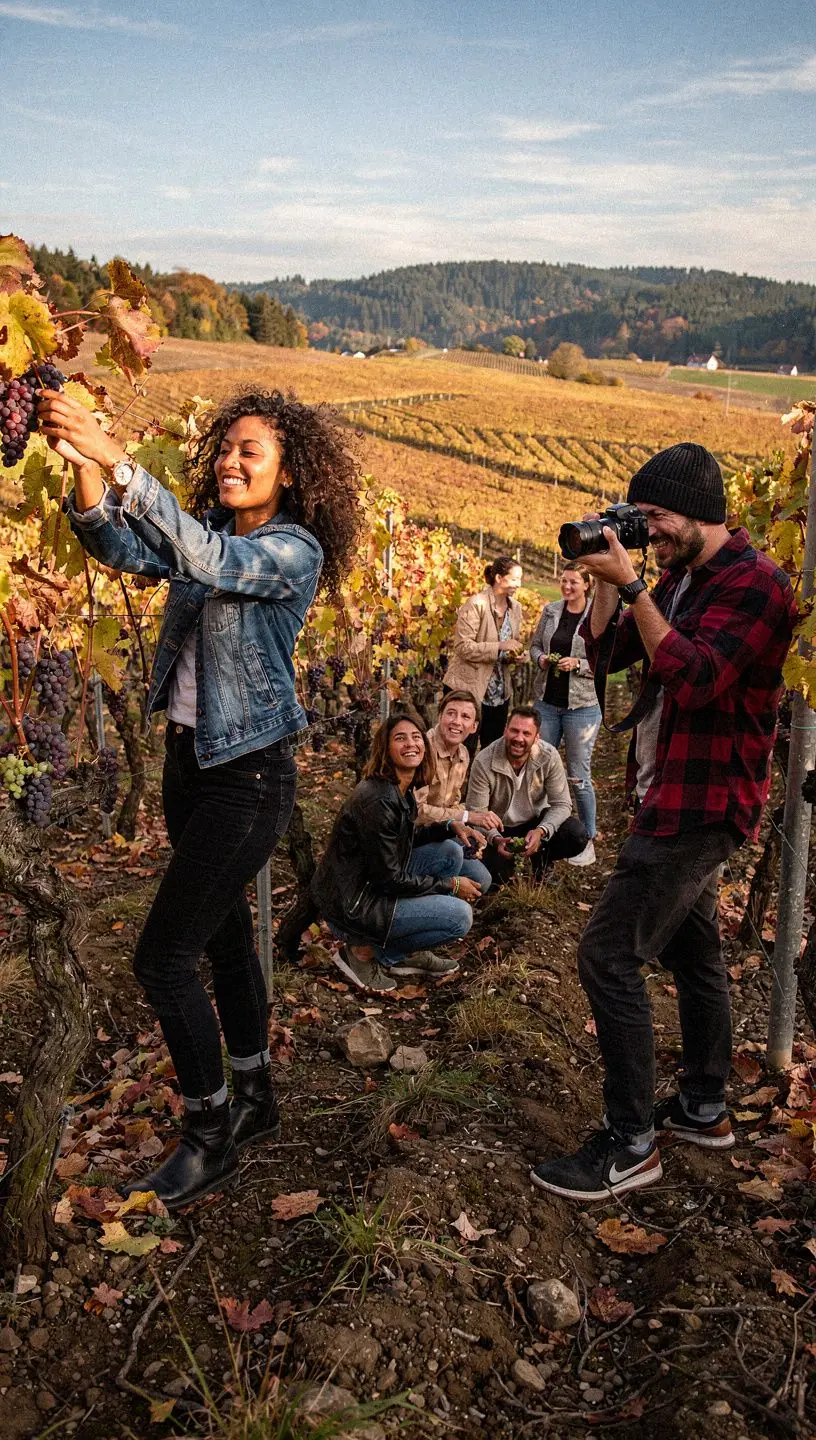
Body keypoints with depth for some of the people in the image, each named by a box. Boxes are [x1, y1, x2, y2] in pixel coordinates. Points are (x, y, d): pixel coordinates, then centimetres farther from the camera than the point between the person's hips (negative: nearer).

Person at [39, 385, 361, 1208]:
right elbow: (125, 549, -8)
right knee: (224, 935, 18)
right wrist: (83, 469, -25)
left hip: (249, 776, -8)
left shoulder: (294, 550, -14)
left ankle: (210, 1145, 12)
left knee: (163, 956, -6)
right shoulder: (209, 529, 7)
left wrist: (117, 459, -38)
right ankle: (255, 1103, 37)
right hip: (188, 761, 8)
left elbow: (207, 560, -32)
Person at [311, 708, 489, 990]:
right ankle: (365, 950, -1)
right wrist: (450, 885, -11)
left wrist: (450, 827, 1)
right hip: (351, 905, -9)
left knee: (451, 852, 6)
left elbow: (405, 841, 17)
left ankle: (409, 953, 11)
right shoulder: (377, 800, -25)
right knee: (460, 915, -14)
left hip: (375, 885, 9)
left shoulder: (403, 789, 4)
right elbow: (390, 878, -21)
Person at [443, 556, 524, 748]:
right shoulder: (476, 604, -13)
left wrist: (514, 654, -2)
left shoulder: (515, 608, 8)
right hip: (469, 688, -7)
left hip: (499, 693, 7)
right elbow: (463, 646, -19)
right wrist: (499, 647, -25)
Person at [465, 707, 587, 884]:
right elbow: (476, 812, -19)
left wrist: (541, 831, -36)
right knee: (497, 873, -25)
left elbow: (562, 804, -17)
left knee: (577, 836, -25)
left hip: (537, 821, 1)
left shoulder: (549, 757, -20)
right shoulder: (484, 762, -25)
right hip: (499, 829, -1)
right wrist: (495, 839, -38)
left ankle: (540, 859, 7)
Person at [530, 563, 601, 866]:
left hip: (581, 705, -5)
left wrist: (577, 664, -20)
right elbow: (535, 644, 15)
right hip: (546, 702, 5)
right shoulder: (550, 611, 6)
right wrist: (541, 658, -6)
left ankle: (589, 840, 13)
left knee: (578, 776, 0)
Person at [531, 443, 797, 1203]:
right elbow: (605, 650, 9)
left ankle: (630, 1146, 0)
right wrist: (605, 579, -5)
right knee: (691, 948, 19)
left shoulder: (755, 583, -16)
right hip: (675, 797, 10)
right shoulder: (679, 578, 12)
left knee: (607, 955, -11)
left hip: (703, 804, -10)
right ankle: (704, 1108, 35)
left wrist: (631, 584, -26)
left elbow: (693, 677, -27)